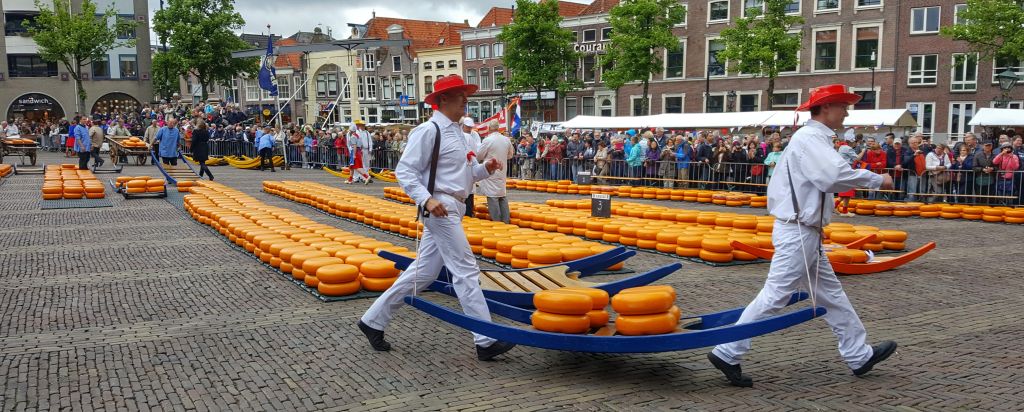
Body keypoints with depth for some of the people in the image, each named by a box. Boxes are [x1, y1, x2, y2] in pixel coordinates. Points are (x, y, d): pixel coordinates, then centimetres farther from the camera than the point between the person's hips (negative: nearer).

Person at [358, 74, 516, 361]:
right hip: (440, 208, -10)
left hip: (453, 209, 10)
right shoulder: (429, 130, -11)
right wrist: (426, 200, -26)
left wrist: (483, 169, 5)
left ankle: (373, 321, 23)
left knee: (423, 273, 12)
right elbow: (404, 170, -14)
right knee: (466, 272, -8)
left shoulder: (455, 132, 18)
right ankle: (486, 342, -3)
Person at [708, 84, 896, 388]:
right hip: (798, 233, -11)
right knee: (774, 296, -8)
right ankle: (726, 354, -2)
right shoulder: (810, 138, -16)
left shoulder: (812, 139, 17)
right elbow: (835, 175, -31)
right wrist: (877, 180, -19)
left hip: (804, 233, 11)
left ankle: (859, 355, 28)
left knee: (831, 294, 17)